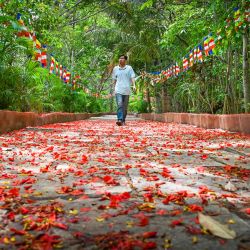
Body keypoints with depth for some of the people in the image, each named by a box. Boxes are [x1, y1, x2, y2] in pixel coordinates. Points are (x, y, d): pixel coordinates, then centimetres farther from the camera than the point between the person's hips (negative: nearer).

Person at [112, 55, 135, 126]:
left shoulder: (129, 68, 6)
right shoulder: (115, 68, 11)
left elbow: (132, 77, -2)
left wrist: (134, 85, -17)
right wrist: (113, 88, 18)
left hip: (126, 90, 0)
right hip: (118, 90, 0)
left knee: (125, 106, 6)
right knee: (119, 105, -16)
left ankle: (123, 120, 18)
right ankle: (119, 120, -25)